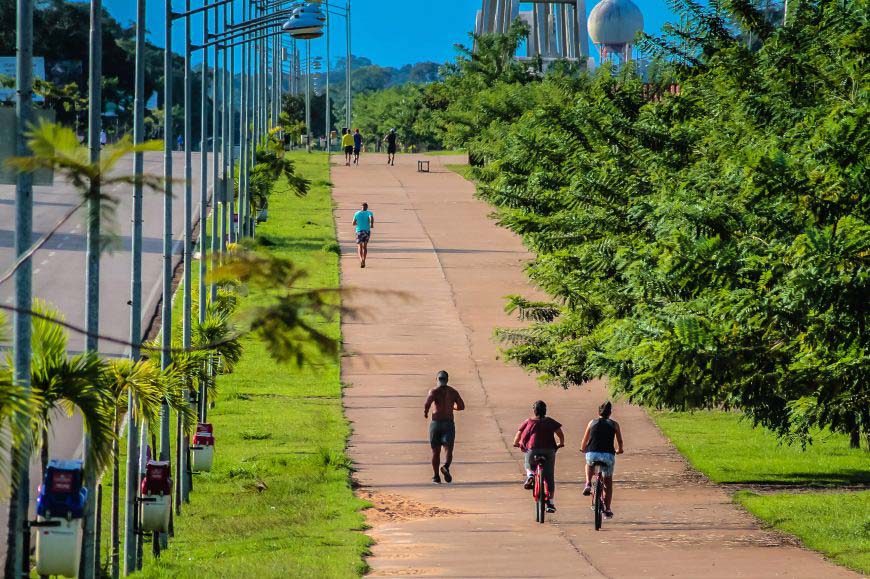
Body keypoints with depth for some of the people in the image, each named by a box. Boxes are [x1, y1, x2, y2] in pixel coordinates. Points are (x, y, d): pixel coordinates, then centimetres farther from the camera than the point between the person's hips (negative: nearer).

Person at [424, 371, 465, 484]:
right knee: (448, 449, -3)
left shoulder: (434, 392, -4)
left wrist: (425, 413, -3)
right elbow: (461, 406, 12)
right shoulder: (453, 392, 6)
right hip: (449, 423, 1)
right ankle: (446, 467, -33)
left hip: (436, 423, -1)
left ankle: (436, 476, 15)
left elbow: (427, 403, -23)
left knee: (436, 451, 11)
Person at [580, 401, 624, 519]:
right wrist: (619, 450, 36)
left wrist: (583, 449, 39)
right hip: (608, 455, -1)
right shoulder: (614, 424, 10)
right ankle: (607, 510, 14)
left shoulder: (592, 423, 12)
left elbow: (584, 442, 18)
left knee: (589, 464, 39)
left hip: (592, 453, 1)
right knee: (608, 482, 17)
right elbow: (620, 442, 15)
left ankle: (588, 485, 17)